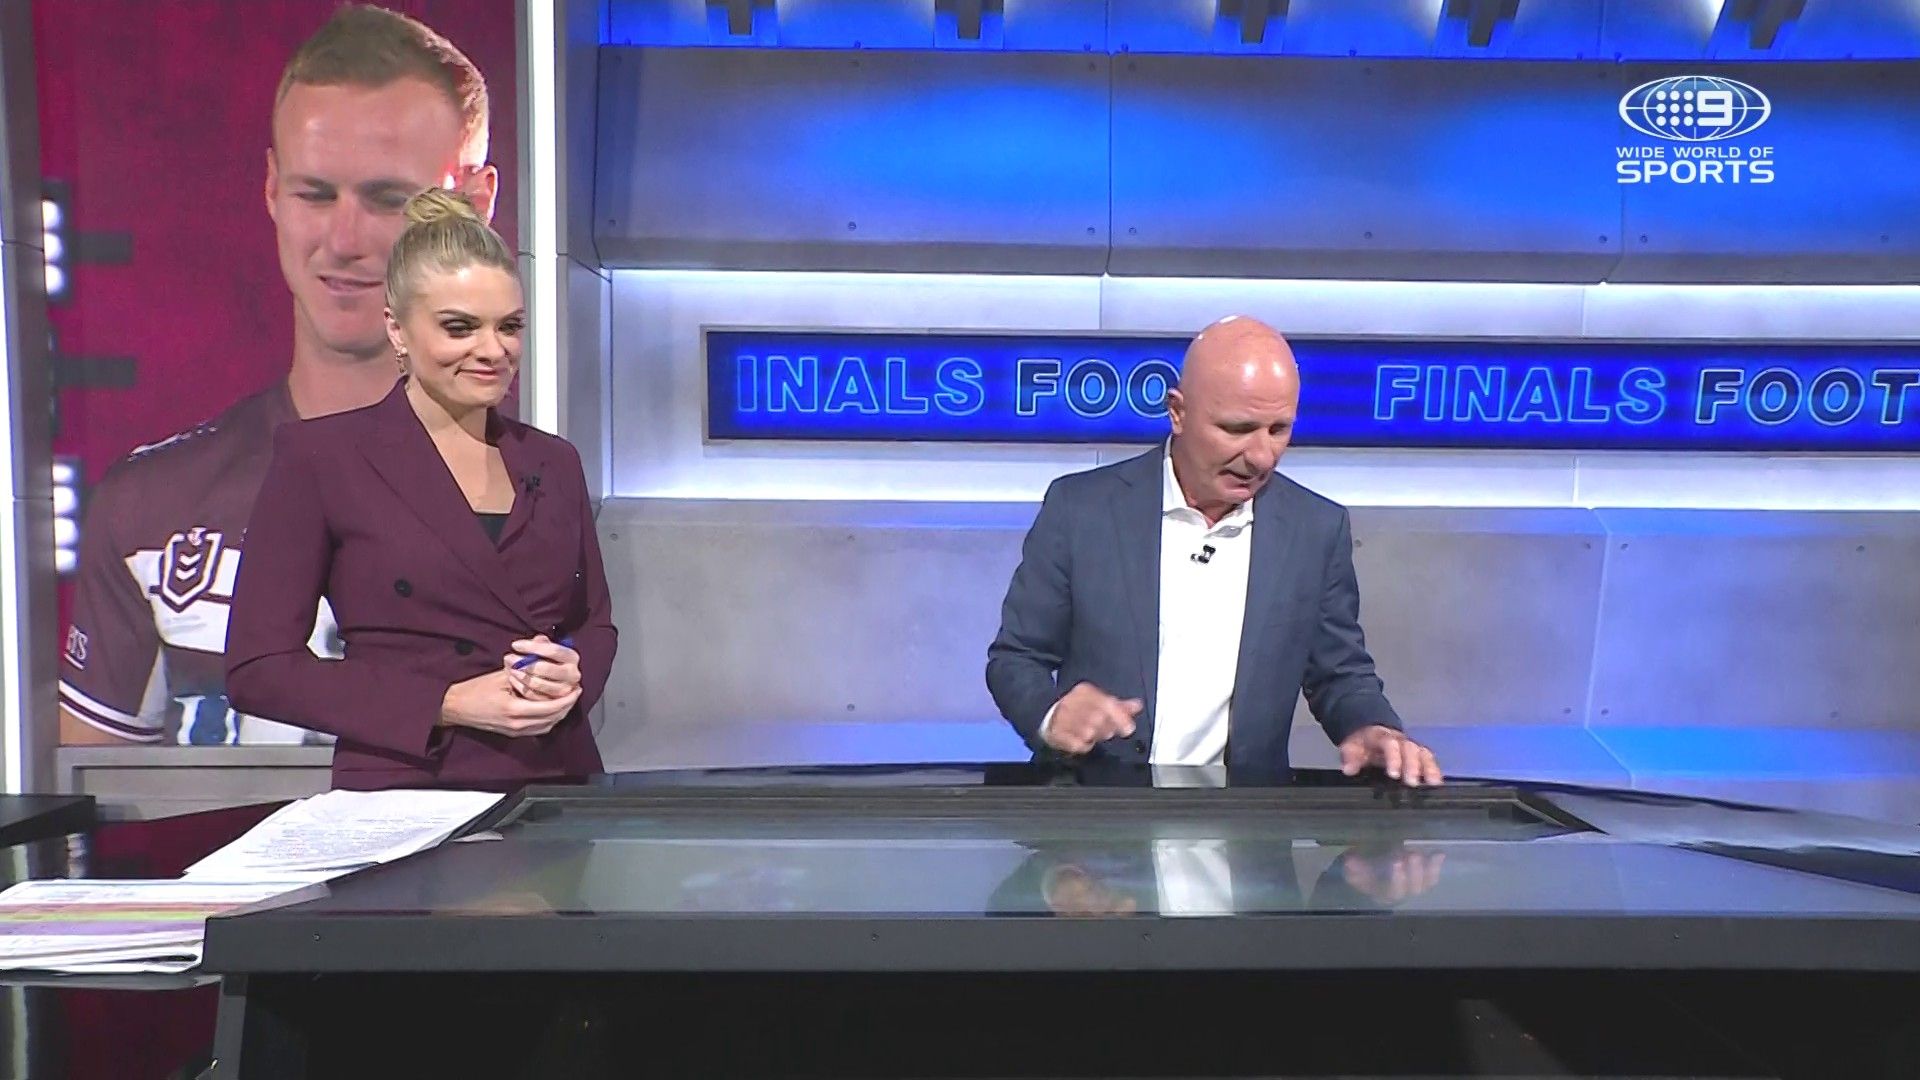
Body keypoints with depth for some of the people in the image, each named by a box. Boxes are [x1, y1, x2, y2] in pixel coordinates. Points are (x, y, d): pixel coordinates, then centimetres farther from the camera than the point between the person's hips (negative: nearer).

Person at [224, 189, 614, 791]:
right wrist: (449, 704, -10)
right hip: (401, 795, -4)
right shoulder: (319, 454, 1)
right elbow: (258, 668, -1)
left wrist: (571, 675, -2)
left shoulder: (554, 462, 13)